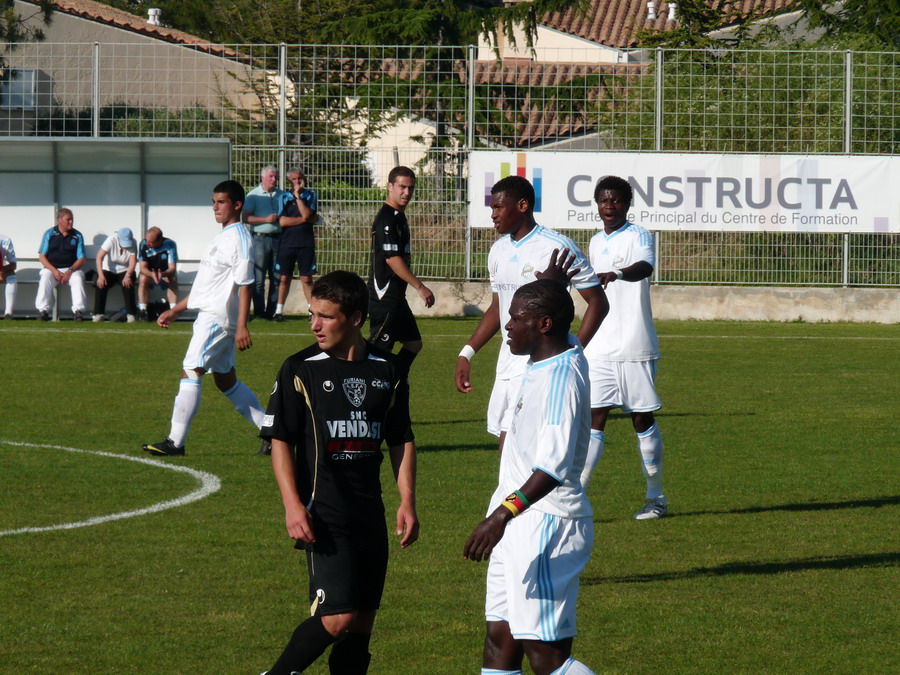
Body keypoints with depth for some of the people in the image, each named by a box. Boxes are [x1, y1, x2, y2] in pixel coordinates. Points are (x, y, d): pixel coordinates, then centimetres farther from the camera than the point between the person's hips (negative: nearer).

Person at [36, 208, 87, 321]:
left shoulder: (77, 236, 7)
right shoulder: (49, 234, 6)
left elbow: (81, 259, 5)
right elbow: (41, 256, 2)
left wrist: (70, 271, -15)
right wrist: (54, 271, -13)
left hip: (72, 268, 1)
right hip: (51, 268, -1)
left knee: (78, 279, -31)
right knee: (45, 279, -31)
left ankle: (78, 311, -33)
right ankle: (43, 311, -32)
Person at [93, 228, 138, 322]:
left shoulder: (132, 243, -15)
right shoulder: (111, 240, -20)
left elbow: (133, 262, -23)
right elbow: (99, 257, -26)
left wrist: (128, 275, -41)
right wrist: (100, 275, -38)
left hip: (125, 271, 1)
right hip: (109, 270, -1)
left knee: (128, 284, -30)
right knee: (101, 284, -28)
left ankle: (131, 314, -25)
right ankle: (99, 314, -23)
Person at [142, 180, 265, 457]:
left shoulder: (239, 237, -11)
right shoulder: (222, 237, 19)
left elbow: (245, 284, -18)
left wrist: (242, 325, -24)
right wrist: (176, 310, 24)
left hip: (218, 317, -10)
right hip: (209, 315, 10)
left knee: (190, 372, -14)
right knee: (225, 380, 13)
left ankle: (175, 441, -15)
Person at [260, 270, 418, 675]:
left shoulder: (387, 371, 8)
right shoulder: (300, 370, -3)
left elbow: (401, 441, 16)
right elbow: (279, 440, -4)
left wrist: (407, 502, 7)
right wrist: (293, 506, -14)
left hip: (370, 515, 5)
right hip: (323, 515, -5)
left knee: (362, 623, 5)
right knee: (338, 617, -16)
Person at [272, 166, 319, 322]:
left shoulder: (310, 196, 7)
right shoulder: (285, 197, 7)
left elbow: (306, 214, -9)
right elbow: (282, 221, -5)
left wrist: (298, 195, -7)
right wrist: (307, 219, -6)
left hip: (306, 243, -1)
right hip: (287, 243, 1)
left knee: (306, 278, -1)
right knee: (284, 278, 1)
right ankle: (279, 311, 7)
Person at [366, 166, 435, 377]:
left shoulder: (398, 216, 16)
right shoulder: (387, 219, -16)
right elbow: (391, 258, -23)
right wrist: (420, 287, -21)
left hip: (395, 296, 11)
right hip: (384, 295, -11)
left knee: (413, 344, 14)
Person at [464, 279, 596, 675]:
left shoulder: (561, 378, -22)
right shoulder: (555, 356, 7)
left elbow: (555, 466, -33)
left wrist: (504, 514, -42)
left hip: (546, 524, -10)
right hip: (520, 524, 10)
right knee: (500, 641, 9)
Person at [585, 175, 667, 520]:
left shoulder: (638, 236, -7)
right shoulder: (596, 243, 14)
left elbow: (645, 267, -30)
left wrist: (616, 274, -51)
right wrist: (585, 339, 30)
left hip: (635, 349, -5)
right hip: (599, 349, 5)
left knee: (642, 419, 4)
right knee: (594, 419, -4)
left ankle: (656, 497, 16)